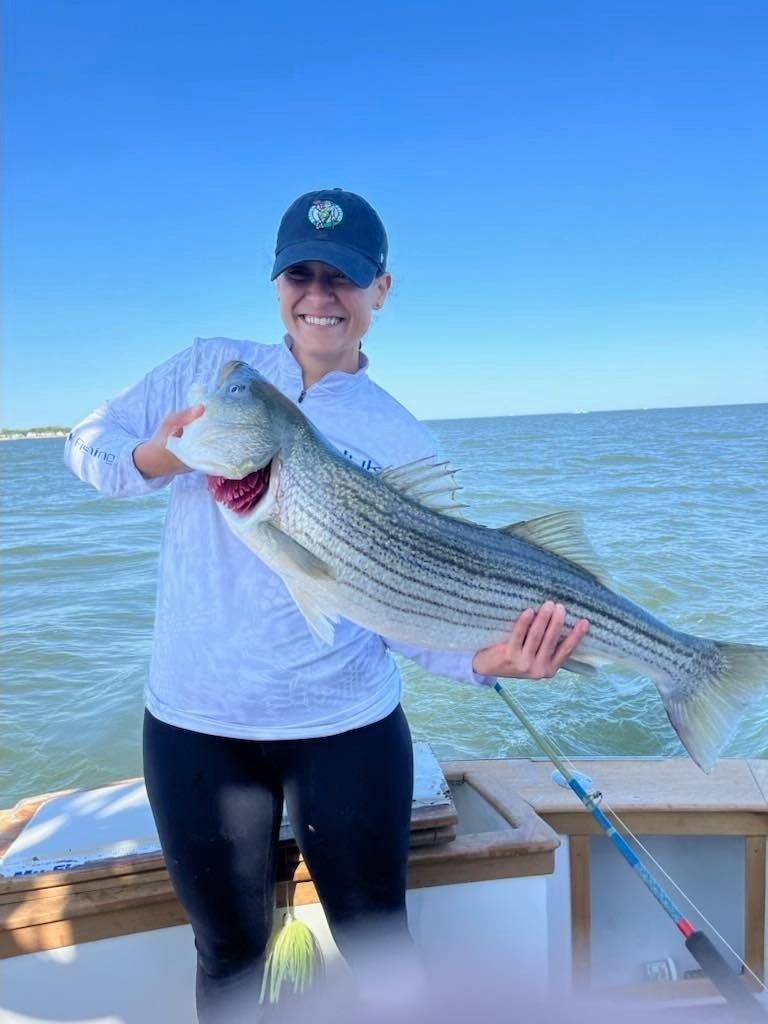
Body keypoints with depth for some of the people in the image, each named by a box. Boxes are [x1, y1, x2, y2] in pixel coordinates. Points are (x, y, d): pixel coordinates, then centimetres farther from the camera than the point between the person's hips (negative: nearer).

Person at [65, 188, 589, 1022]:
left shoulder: (402, 444, -3)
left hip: (346, 729, -1)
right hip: (193, 725, 2)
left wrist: (485, 658, -27)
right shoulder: (211, 366, 3)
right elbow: (87, 444, 4)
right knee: (229, 951, 20)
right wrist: (155, 456, -19)